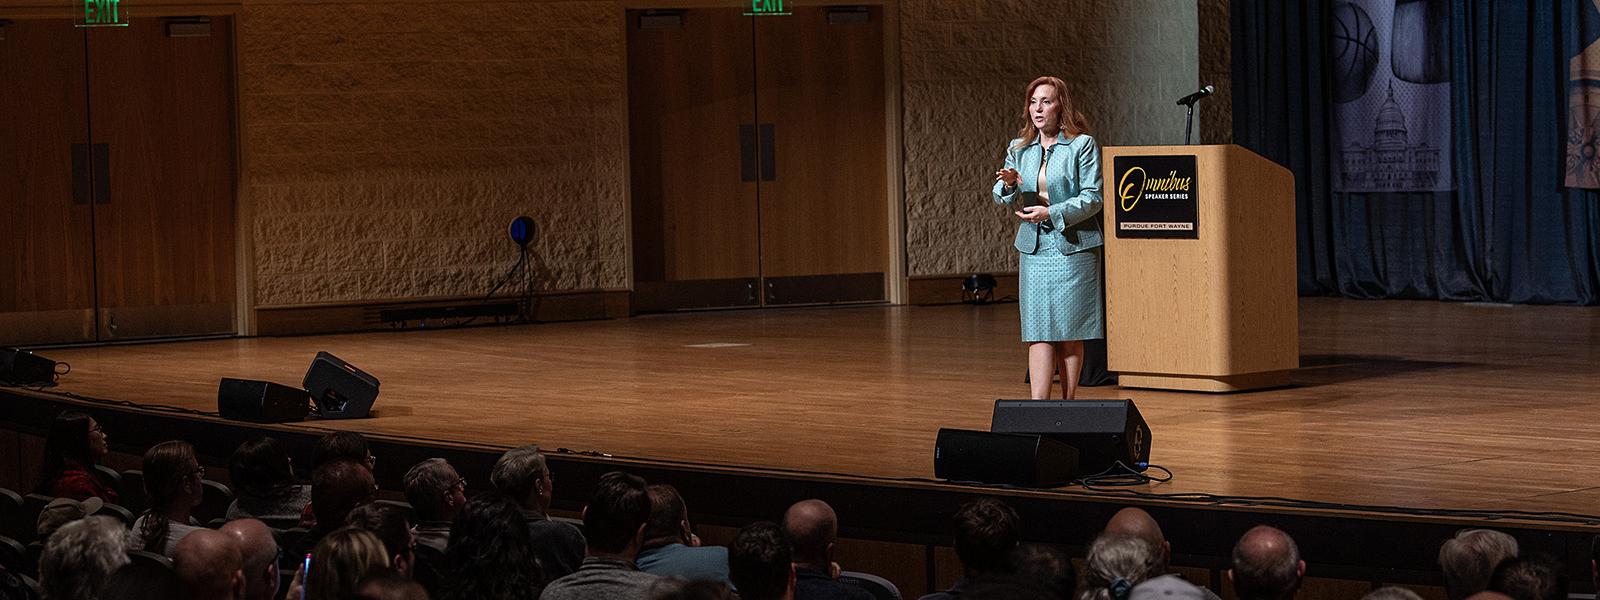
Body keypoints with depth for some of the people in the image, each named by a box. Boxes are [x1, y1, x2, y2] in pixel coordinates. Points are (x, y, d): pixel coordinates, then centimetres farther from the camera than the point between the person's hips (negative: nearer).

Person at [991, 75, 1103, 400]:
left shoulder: (1082, 145, -3)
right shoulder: (1019, 149, 11)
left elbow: (1092, 199, -8)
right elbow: (1002, 199, 12)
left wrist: (1051, 213, -18)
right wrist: (1008, 185, -11)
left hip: (1073, 249, -4)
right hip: (1034, 249, 4)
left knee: (1069, 330, 1)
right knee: (1038, 331, -3)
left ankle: (1068, 403, 10)